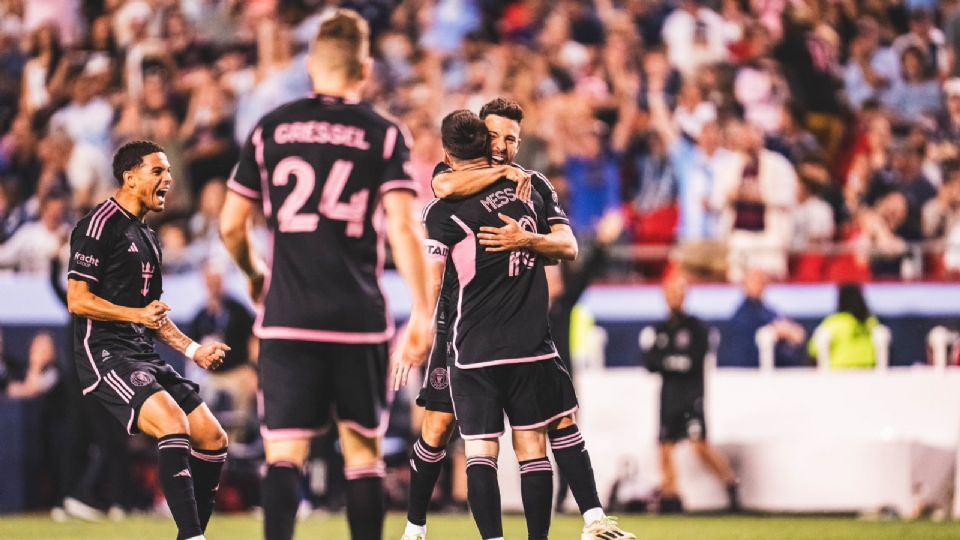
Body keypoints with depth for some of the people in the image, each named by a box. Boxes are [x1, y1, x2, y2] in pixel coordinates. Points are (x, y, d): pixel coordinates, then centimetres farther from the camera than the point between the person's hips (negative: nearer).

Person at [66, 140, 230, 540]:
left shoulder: (147, 238, 23)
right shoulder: (101, 224, -6)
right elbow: (77, 300, -12)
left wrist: (193, 350, 15)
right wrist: (139, 314, -23)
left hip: (144, 356, 9)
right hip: (104, 352, -9)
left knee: (213, 438, 0)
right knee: (174, 421, -29)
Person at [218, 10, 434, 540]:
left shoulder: (270, 128, 7)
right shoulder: (383, 134, 1)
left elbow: (230, 225, 8)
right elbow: (402, 227, -9)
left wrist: (254, 274, 28)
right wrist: (421, 313, -8)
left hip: (287, 318, 1)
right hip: (359, 318, -1)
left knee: (284, 454, -3)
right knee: (363, 451, 11)